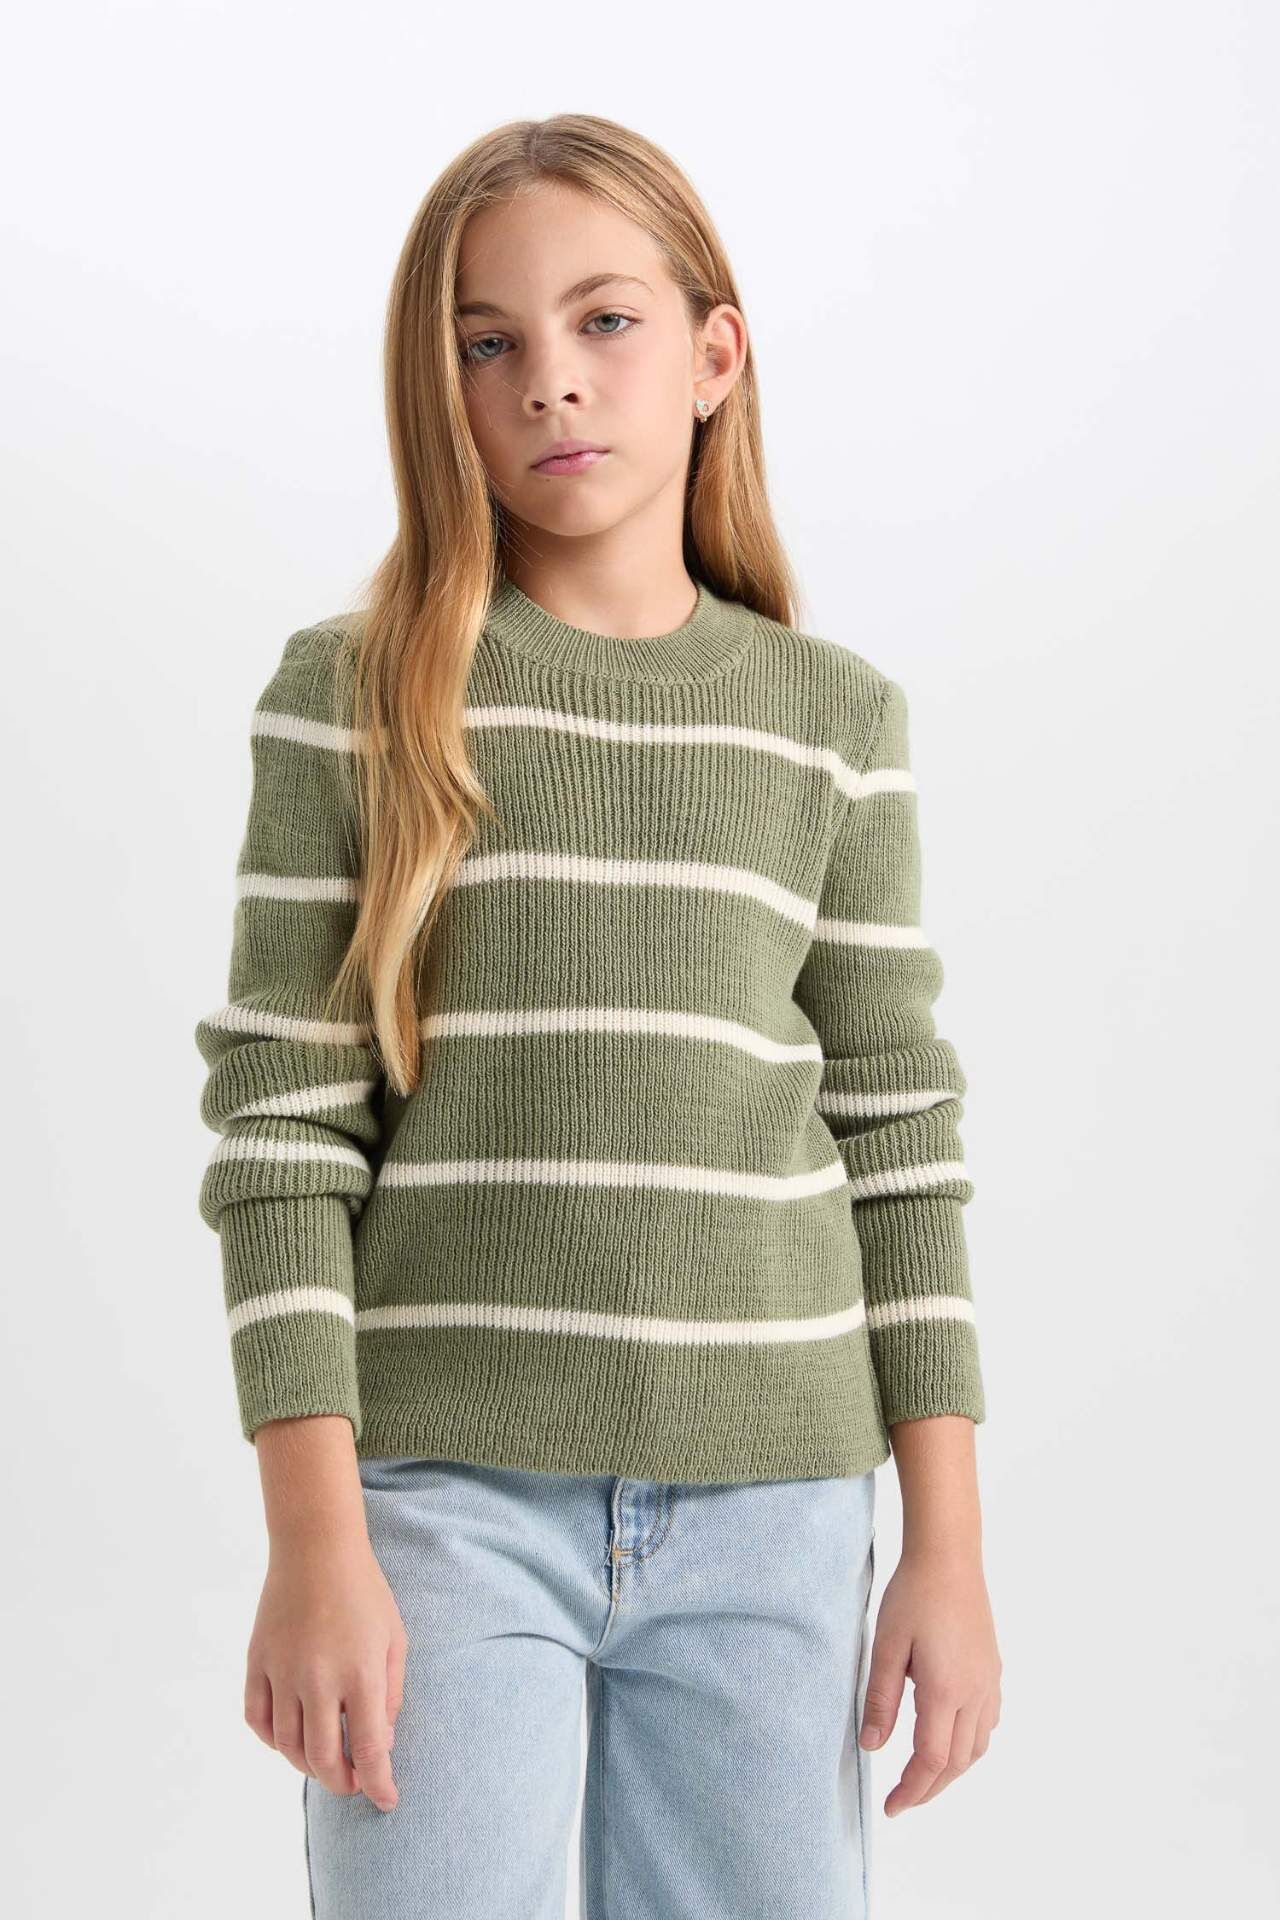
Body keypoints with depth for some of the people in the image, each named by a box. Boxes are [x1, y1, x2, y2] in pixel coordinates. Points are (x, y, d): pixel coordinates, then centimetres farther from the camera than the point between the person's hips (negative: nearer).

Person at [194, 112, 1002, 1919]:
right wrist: (314, 1541, -8)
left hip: (771, 1510, 2)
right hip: (447, 1495, -2)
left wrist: (949, 1546, 5)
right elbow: (282, 1124, -2)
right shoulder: (355, 696, 1)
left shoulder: (834, 717, 7)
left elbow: (898, 1137, 8)